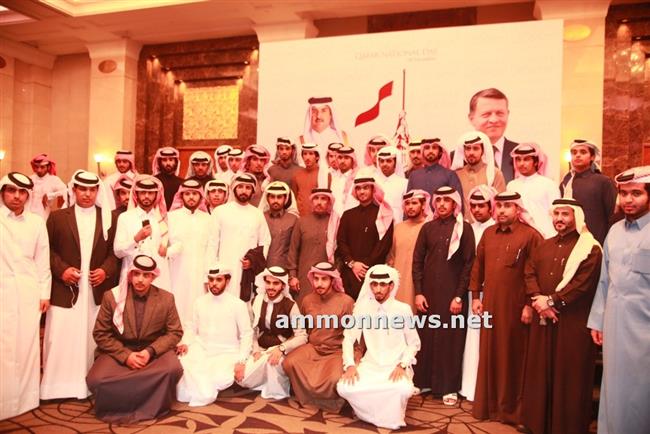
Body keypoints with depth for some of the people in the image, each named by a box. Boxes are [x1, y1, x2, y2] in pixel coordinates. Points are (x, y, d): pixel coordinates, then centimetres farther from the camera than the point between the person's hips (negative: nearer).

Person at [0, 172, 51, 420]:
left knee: (27, 345, 6)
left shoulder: (37, 222, 7)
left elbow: (42, 259, 8)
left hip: (29, 292, 2)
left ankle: (25, 397, 17)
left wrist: (44, 293, 6)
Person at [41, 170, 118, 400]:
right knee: (62, 339, 1)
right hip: (66, 290, -1)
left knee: (94, 339, 7)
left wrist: (106, 270, -10)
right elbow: (48, 249, 3)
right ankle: (60, 386, 13)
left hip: (98, 290, 1)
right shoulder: (57, 217, 5)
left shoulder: (109, 218, 7)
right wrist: (61, 269, -11)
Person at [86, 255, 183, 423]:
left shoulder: (166, 299, -4)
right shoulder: (111, 296, -5)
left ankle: (152, 407, -1)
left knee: (173, 368, -31)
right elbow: (101, 334, -2)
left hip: (154, 351, 0)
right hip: (118, 352, 0)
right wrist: (126, 355, -16)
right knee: (96, 379, -28)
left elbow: (175, 332, 1)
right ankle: (116, 408, 5)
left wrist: (151, 351, -17)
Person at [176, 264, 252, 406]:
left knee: (221, 379, -33)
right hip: (201, 350, 2)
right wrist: (185, 343, -9)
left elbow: (246, 335, -4)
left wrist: (241, 361, -15)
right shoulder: (199, 302, 7)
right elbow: (192, 329, 12)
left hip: (226, 353, -2)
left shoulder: (238, 304, -5)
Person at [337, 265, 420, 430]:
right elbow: (348, 338, 2)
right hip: (370, 365, 2)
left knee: (404, 389, -33)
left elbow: (414, 344, 2)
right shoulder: (363, 308, -1)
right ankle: (370, 413, 7)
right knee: (344, 387, -24)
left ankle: (390, 418, 3)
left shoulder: (403, 309, -5)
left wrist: (402, 365, -14)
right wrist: (350, 365, -13)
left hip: (396, 367, -1)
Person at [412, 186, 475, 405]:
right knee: (426, 336, 7)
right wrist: (418, 292, -1)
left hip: (452, 293, -3)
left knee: (451, 338, 3)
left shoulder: (464, 229, -2)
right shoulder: (427, 228, 7)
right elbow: (417, 261, 6)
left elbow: (469, 264, -5)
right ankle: (424, 381, 20)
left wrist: (459, 296, -9)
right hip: (428, 293, 3)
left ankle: (449, 387, 14)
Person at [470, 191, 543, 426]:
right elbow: (478, 266, 13)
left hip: (515, 306, -5)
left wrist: (530, 304, -11)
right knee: (489, 353, 11)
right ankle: (488, 404, 24)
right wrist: (475, 296, 9)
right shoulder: (488, 233, 10)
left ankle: (511, 408, 21)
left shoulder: (530, 235, -7)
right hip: (489, 303, 5)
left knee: (512, 355, 6)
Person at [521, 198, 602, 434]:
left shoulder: (590, 249, -6)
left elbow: (583, 285, -15)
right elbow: (530, 274, 7)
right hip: (542, 320, 6)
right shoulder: (543, 246, 14)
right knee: (540, 372, 12)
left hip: (573, 323, -6)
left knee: (568, 377, 3)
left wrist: (551, 301, -16)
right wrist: (539, 300, -10)